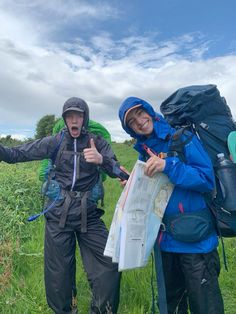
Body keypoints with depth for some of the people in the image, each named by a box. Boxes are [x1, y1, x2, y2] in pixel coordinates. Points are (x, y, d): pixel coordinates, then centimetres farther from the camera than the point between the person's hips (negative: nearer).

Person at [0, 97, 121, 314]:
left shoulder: (97, 143, 2)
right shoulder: (55, 142, 3)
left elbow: (116, 171, -7)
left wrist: (101, 160, -28)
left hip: (88, 215, 0)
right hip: (58, 214, 1)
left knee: (109, 267, -3)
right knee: (58, 273, 12)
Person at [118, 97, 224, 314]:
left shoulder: (181, 137, -10)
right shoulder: (144, 150, 7)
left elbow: (207, 179, -17)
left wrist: (168, 166, -26)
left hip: (195, 239, -5)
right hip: (164, 239, 6)